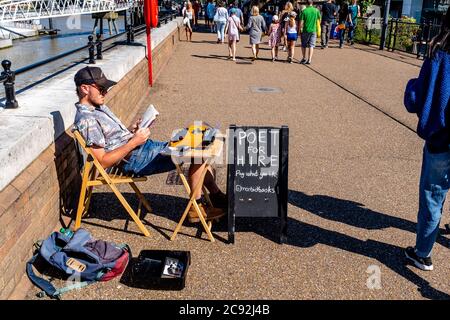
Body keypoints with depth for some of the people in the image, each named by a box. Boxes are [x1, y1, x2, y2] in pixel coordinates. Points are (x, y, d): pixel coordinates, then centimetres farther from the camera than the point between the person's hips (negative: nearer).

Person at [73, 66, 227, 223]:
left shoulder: (100, 107, 13)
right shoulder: (86, 120, -18)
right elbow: (103, 162, -22)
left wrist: (131, 130, 3)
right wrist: (134, 141, -23)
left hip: (144, 146, 10)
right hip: (135, 159, -10)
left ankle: (216, 195, 16)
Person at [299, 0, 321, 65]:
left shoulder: (304, 11, -8)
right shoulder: (316, 11, 0)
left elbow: (301, 22, -9)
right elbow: (319, 20, 9)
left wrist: (299, 30, 3)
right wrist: (317, 29, 24)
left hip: (305, 30, -2)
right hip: (313, 30, 2)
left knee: (304, 45, 13)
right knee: (311, 45, 5)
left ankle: (304, 58, 16)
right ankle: (309, 60, 1)